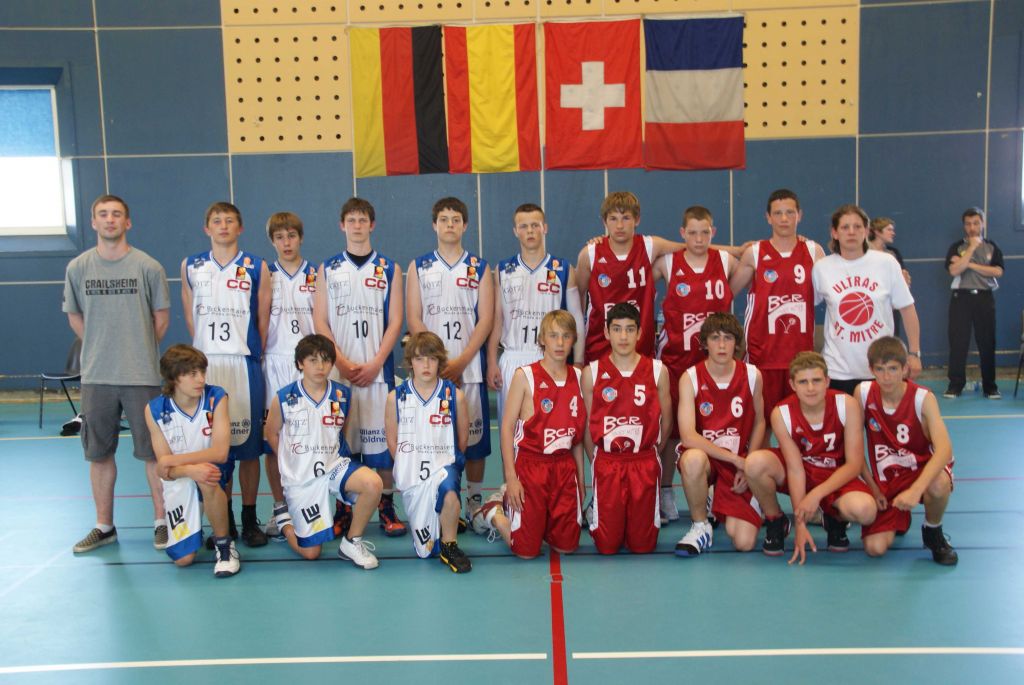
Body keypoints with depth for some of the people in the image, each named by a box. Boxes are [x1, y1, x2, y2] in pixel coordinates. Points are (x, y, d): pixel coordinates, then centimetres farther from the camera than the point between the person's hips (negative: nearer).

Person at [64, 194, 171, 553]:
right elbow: (75, 317, 14)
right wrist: (101, 349, 8)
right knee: (99, 453, 10)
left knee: (153, 451, 3)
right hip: (95, 376, 3)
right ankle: (104, 526, 23)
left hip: (142, 376, -3)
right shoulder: (77, 267, 3)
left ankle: (161, 521, 15)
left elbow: (161, 318, 4)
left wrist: (140, 350, 6)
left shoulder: (148, 267, -4)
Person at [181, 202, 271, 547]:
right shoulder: (191, 266, 9)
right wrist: (206, 352, 7)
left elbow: (263, 318, 5)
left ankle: (250, 519, 11)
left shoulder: (257, 267, 4)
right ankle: (223, 520, 16)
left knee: (248, 443, 2)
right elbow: (190, 316, 12)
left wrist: (250, 353, 3)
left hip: (244, 364, -1)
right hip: (205, 364, 2)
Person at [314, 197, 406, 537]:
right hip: (338, 371, 1)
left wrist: (375, 363, -9)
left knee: (381, 436, -1)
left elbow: (394, 322, 2)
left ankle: (386, 506, 8)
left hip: (377, 369, -1)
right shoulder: (328, 269, 9)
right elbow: (321, 322, 4)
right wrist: (343, 362, -9)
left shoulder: (389, 269, 8)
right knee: (340, 439, 3)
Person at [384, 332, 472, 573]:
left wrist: (444, 460, 2)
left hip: (444, 465, -1)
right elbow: (392, 440, 5)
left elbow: (462, 438, 7)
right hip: (411, 476, 2)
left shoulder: (454, 396, -2)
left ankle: (449, 546, -18)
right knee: (425, 550, 5)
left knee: (447, 487, -41)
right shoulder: (396, 398, -1)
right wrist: (408, 466, 0)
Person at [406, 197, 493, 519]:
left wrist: (461, 361, -11)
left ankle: (475, 504, 14)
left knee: (474, 435, 3)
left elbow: (486, 320, 0)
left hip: (469, 367, 0)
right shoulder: (419, 267, 8)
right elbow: (414, 319, 2)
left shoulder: (479, 268, 7)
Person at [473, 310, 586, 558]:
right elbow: (507, 427, -7)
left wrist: (580, 477, 12)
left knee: (567, 545, 7)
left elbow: (578, 432, 13)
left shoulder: (578, 377, 6)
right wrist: (511, 478, -12)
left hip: (565, 466, 5)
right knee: (526, 549, -4)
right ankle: (493, 512, 25)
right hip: (530, 465, -4)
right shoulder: (525, 376, -7)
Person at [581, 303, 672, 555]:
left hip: (645, 462, 1)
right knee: (606, 546, 0)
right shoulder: (592, 373, -1)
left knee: (642, 545, 2)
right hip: (606, 462, 0)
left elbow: (665, 421, 9)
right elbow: (586, 423, 6)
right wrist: (595, 460, 7)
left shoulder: (658, 370, 0)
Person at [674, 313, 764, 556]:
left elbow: (759, 422, 10)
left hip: (739, 461, 2)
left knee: (744, 542, -13)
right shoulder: (690, 378, -13)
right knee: (693, 459, -41)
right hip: (703, 455, -2)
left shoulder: (752, 375, -4)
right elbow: (688, 436, -21)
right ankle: (700, 526, -14)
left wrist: (747, 465, -2)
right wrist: (736, 459, -22)